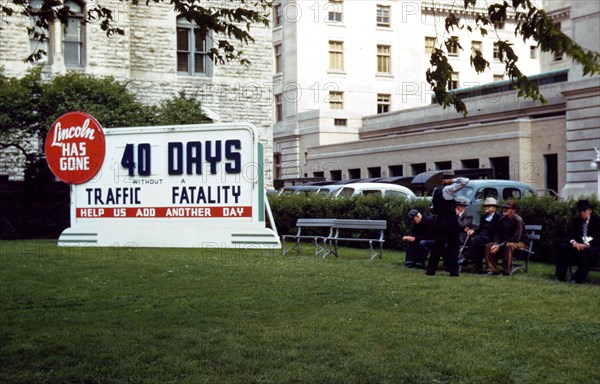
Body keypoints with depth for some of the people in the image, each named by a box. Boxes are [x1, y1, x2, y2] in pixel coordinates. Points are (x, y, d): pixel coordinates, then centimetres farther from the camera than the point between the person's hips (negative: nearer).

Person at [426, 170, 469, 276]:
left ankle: (430, 270, 10)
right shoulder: (448, 189, -13)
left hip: (439, 221, 7)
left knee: (437, 246, 10)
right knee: (453, 247, 2)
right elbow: (465, 181, -17)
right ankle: (453, 271, 3)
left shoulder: (436, 190, 9)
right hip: (450, 222, -7)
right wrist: (453, 180, -6)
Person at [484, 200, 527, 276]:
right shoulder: (502, 219, 1)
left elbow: (516, 238, -27)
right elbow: (497, 234, 5)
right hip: (505, 242, 7)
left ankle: (506, 271, -29)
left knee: (508, 246, -40)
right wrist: (495, 244, -18)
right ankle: (492, 269, -13)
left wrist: (500, 246, -30)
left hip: (520, 242, -7)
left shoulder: (518, 220, -20)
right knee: (488, 245, -12)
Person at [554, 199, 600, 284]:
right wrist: (573, 242, -21)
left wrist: (586, 244, -29)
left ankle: (578, 278, -42)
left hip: (592, 246, -4)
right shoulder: (576, 221, 11)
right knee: (564, 247, -24)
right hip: (578, 245, 4)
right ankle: (560, 276, -28)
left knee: (591, 251, -39)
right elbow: (572, 235, 6)